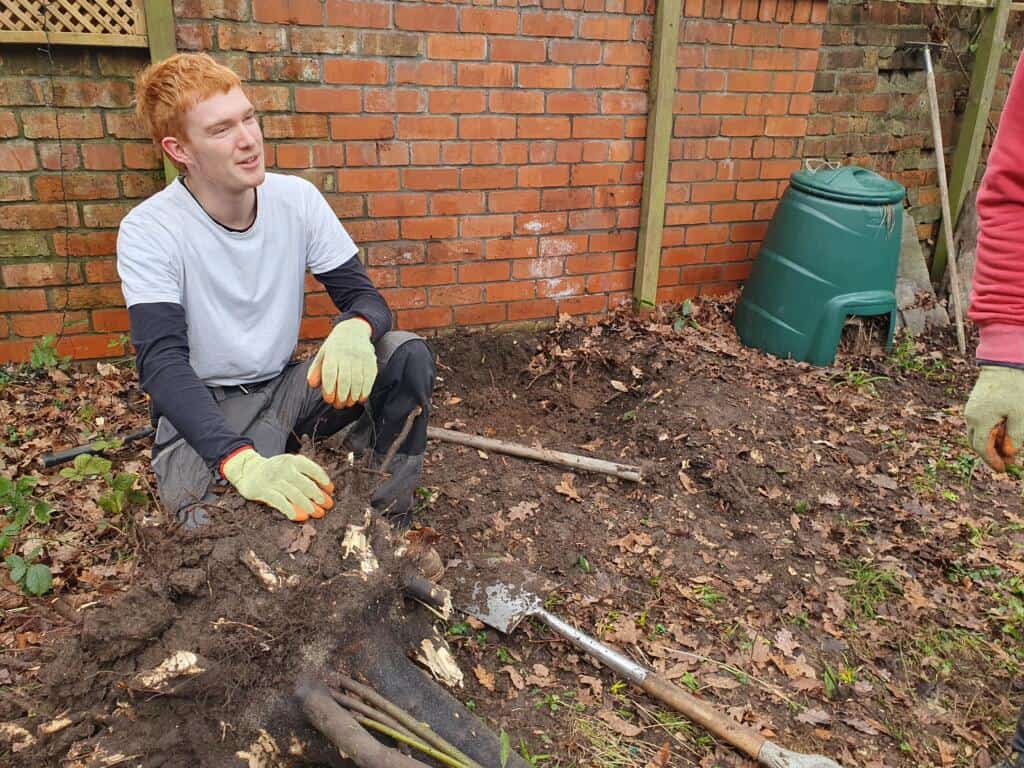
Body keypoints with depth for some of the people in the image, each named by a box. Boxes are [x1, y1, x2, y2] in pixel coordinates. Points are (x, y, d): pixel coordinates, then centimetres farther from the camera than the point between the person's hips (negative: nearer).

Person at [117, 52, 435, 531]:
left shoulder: (296, 199, -5)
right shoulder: (149, 231, -17)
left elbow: (364, 295, -6)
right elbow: (162, 362, -26)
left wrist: (354, 329, -34)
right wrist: (242, 461, -45)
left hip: (285, 387, 4)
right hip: (200, 411, -4)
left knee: (407, 355, -20)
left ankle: (385, 524, -6)